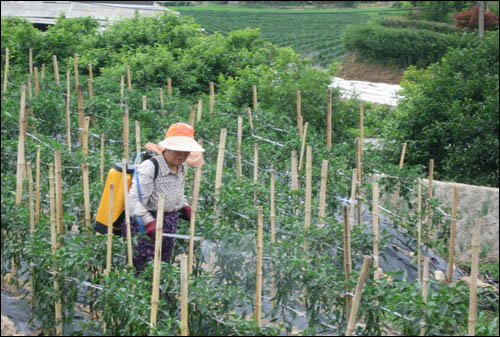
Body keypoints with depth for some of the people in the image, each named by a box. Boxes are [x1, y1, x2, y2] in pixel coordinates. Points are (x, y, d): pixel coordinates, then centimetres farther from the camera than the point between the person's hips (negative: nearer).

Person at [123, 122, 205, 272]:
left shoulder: (181, 168, 6)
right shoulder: (149, 167, -20)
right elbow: (133, 200, -28)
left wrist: (185, 207, 10)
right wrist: (149, 223, -39)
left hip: (169, 227, 8)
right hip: (143, 229, -8)